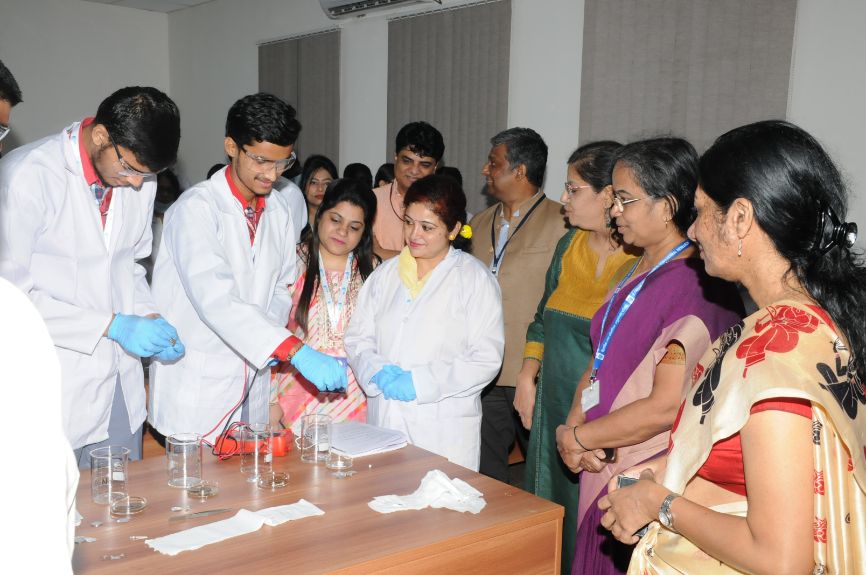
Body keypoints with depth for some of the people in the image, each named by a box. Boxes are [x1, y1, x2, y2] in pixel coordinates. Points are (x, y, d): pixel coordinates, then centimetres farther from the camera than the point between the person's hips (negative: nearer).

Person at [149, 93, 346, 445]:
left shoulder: (279, 210, 8)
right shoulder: (196, 207, -14)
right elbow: (215, 297, -28)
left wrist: (273, 331, -5)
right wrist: (295, 351, -37)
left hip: (253, 385, 6)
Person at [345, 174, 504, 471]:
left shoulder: (475, 279, -2)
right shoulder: (385, 274, 13)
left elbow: (486, 359, -9)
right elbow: (358, 338, 10)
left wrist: (419, 383, -14)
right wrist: (378, 373, -10)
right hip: (382, 421, 4)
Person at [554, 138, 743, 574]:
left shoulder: (695, 285, -20)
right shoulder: (636, 275, 9)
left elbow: (666, 407, -23)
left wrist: (578, 438, -12)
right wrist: (573, 426, -6)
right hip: (603, 471, 8)